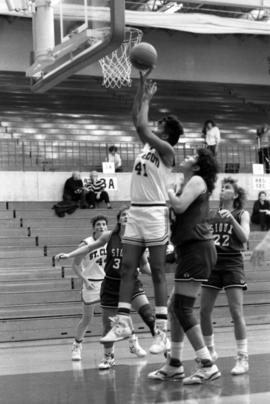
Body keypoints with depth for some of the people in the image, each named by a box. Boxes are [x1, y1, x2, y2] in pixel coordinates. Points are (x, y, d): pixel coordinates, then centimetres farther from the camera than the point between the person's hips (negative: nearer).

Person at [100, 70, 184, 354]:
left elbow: (141, 128, -19)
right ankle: (123, 323, 10)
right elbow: (137, 121, 15)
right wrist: (142, 89, 11)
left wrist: (147, 99, -7)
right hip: (135, 212, 8)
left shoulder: (167, 150, -9)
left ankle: (162, 331, -1)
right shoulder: (148, 145, 14)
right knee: (127, 269, 5)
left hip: (155, 213, -8)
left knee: (157, 273, -5)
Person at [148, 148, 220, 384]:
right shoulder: (188, 185, 23)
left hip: (197, 248, -10)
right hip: (190, 251, 10)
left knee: (182, 308, -13)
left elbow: (180, 205, -19)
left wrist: (168, 190, -3)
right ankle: (174, 365, 21)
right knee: (176, 306, 13)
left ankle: (208, 365, -14)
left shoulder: (197, 181, -4)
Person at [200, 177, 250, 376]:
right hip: (213, 263, 4)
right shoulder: (211, 215, 12)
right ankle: (210, 350, 22)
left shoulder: (241, 214, 3)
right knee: (204, 311, 4)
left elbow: (244, 237, -11)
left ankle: (243, 358, -7)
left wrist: (231, 219, -23)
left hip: (232, 264, -4)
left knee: (236, 312, -11)